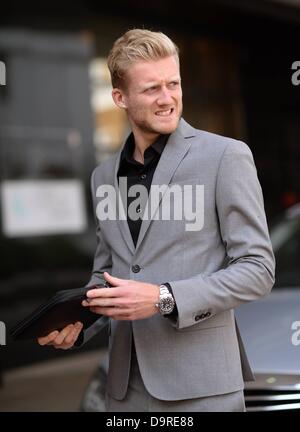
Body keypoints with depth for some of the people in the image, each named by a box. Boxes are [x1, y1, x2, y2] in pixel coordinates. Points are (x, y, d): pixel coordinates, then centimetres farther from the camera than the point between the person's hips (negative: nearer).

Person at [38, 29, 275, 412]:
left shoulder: (226, 156, -6)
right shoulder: (104, 176, 10)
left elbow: (258, 268, -9)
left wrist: (163, 298, -18)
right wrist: (76, 319, 0)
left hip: (200, 382, -4)